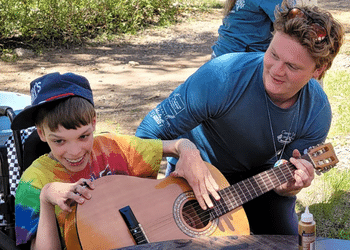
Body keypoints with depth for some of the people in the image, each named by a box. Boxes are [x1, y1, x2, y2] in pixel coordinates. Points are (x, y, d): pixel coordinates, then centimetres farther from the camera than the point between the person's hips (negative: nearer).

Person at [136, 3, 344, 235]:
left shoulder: (317, 112, -22)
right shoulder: (221, 77, -35)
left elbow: (284, 181, -11)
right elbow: (149, 133, -27)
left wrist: (288, 188, -33)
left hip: (259, 171, 3)